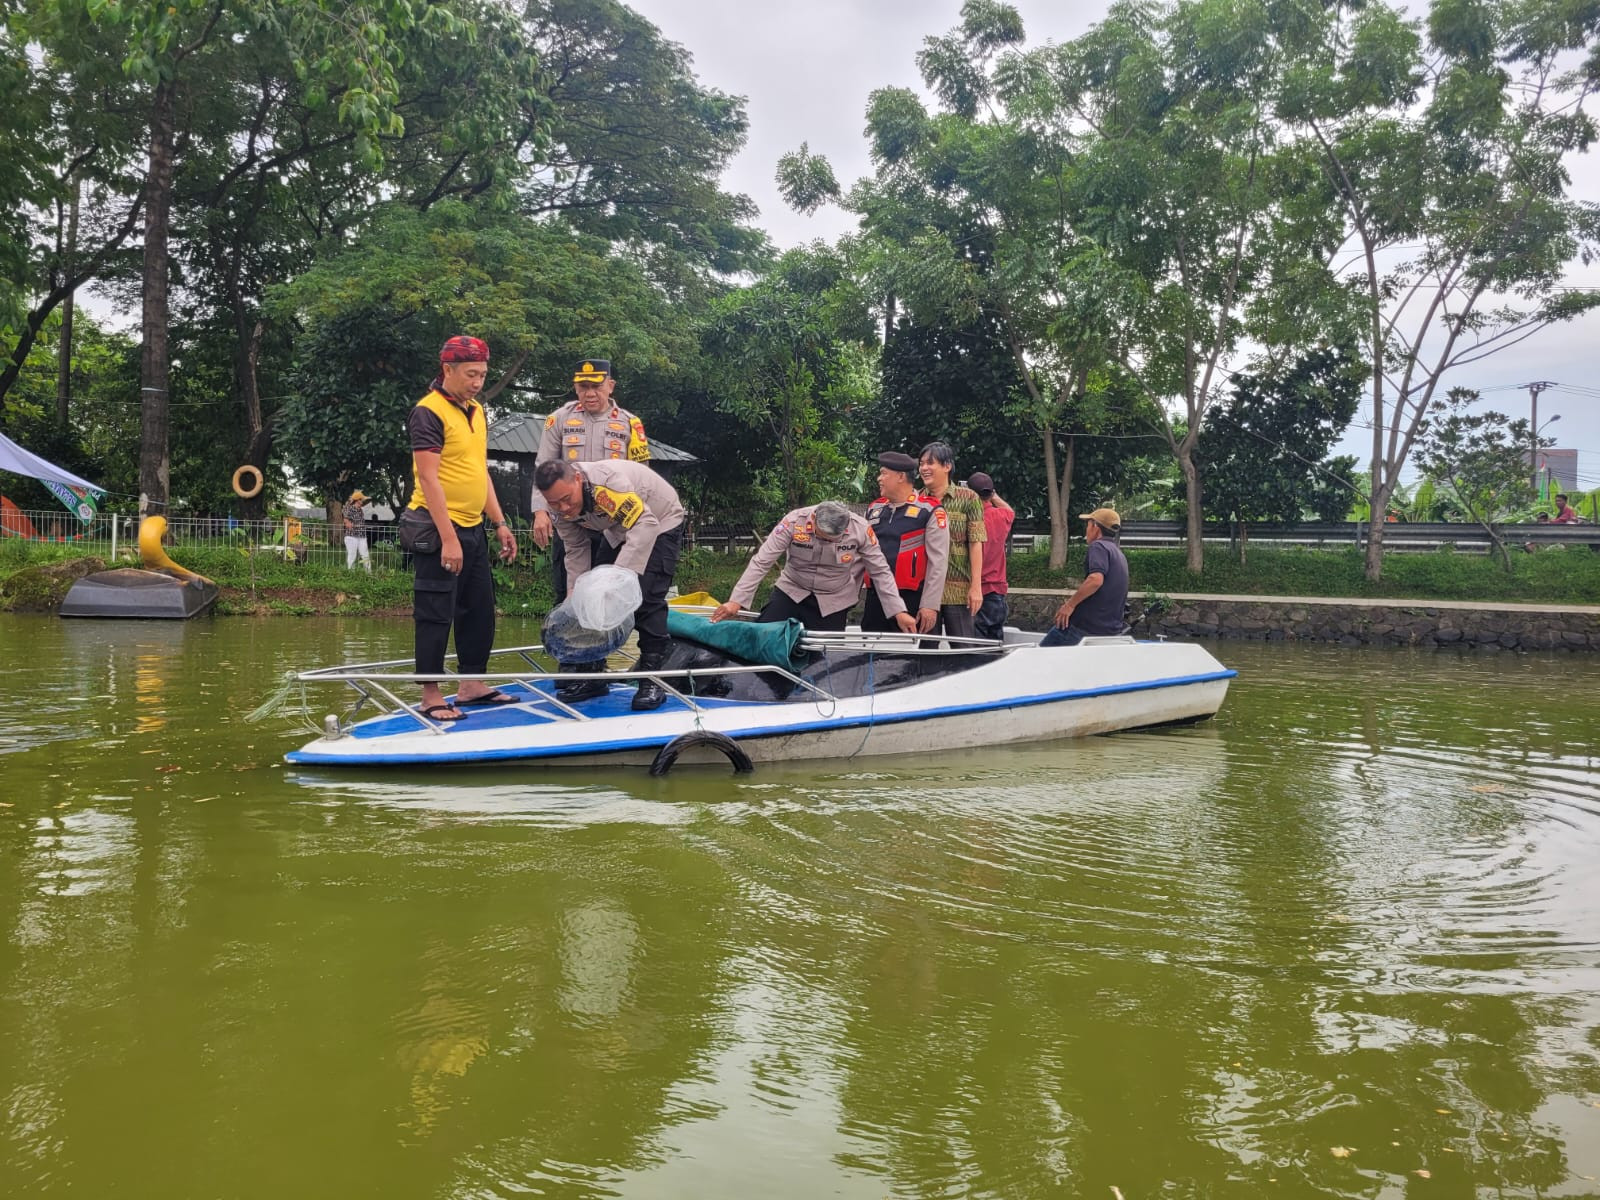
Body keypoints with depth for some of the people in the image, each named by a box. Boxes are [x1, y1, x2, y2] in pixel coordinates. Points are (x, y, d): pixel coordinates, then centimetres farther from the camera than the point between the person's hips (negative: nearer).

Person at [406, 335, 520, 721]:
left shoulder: (476, 411, 14)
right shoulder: (429, 412, -13)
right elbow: (428, 479, -18)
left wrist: (500, 523, 15)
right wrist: (448, 539, -22)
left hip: (473, 529, 9)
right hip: (440, 530, -9)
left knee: (480, 610, 13)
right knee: (437, 614, -2)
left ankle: (472, 684, 24)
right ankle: (431, 696, 5)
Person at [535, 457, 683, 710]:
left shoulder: (608, 481, -40)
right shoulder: (562, 506, -15)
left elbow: (646, 524, -45)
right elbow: (576, 552, -5)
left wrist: (621, 573, -51)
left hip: (660, 523, -7)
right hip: (617, 532, 7)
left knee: (646, 598, -20)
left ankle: (652, 681, -12)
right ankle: (592, 674, 13)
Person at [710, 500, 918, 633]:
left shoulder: (861, 529, -21)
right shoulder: (794, 522, -24)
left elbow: (880, 571, -11)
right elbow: (760, 563, -20)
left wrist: (899, 611, -15)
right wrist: (736, 600, -24)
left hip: (832, 603, 0)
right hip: (791, 591, 0)